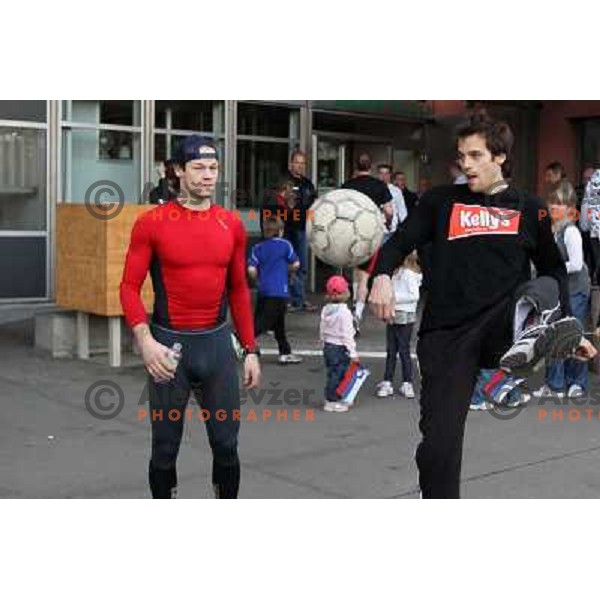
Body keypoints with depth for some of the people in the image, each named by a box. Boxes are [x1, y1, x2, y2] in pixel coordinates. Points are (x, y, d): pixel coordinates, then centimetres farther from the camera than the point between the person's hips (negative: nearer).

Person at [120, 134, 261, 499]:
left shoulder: (232, 224, 4)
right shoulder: (152, 222, -6)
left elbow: (239, 290, 10)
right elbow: (130, 286, -6)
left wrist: (251, 349, 7)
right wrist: (145, 340, -21)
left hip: (217, 342, 3)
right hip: (169, 344, -2)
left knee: (226, 442, 10)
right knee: (165, 446, 10)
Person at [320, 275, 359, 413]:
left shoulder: (326, 310, 5)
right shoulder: (344, 312, -19)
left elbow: (322, 331, 12)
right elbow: (347, 335, -19)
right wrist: (353, 353, -14)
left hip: (328, 346, 8)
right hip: (340, 348, -8)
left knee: (332, 373, 16)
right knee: (337, 375, 0)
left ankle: (330, 398, 24)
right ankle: (332, 402, 5)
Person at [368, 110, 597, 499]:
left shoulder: (528, 208, 9)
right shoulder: (441, 201, 8)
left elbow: (553, 270, 19)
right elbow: (400, 243, 3)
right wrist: (383, 275, -18)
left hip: (502, 330, 0)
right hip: (447, 333, 0)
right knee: (438, 444, -5)